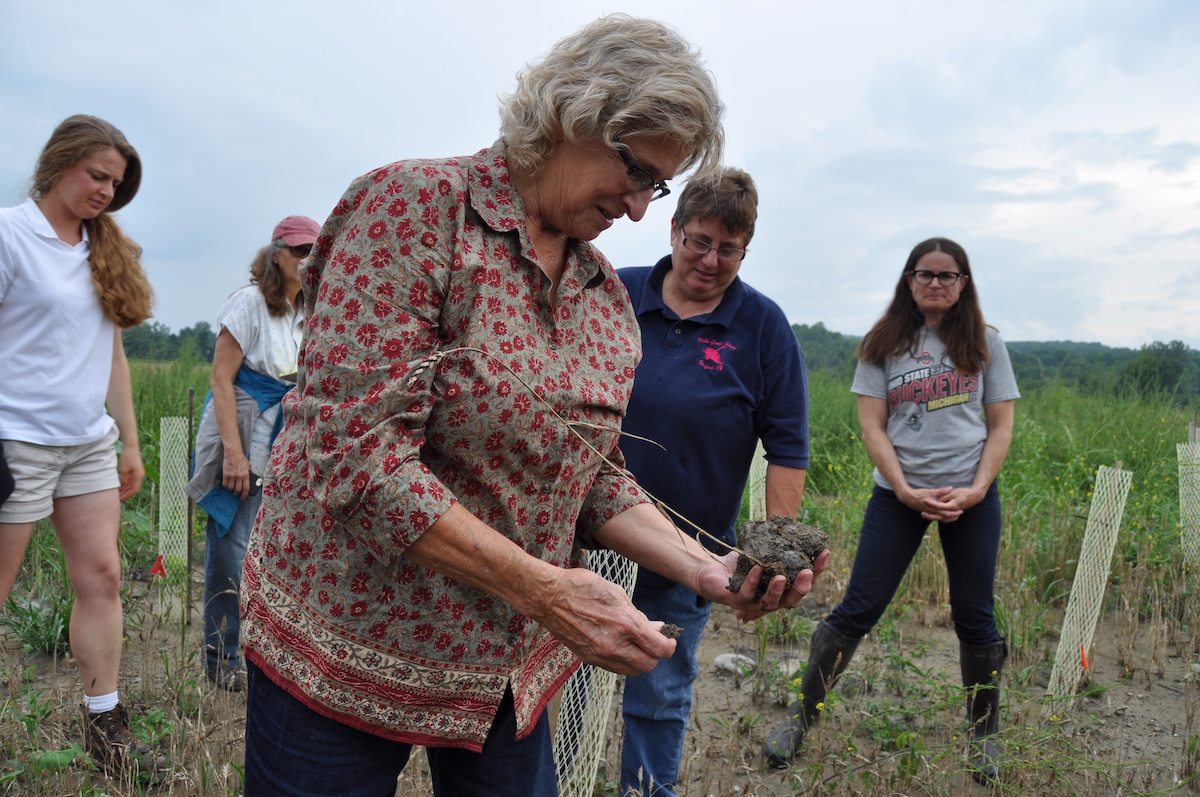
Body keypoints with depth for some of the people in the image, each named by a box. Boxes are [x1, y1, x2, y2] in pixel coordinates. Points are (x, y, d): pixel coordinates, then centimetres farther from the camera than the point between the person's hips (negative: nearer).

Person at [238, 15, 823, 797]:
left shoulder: (609, 295, 4)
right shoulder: (414, 205, -17)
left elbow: (596, 477, 8)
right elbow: (354, 450, -24)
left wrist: (699, 566, -9)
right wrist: (540, 586, -26)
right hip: (348, 643, -5)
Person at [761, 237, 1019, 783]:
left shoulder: (984, 343, 8)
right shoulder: (885, 343, 5)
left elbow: (1001, 426, 6)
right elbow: (872, 426, -1)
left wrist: (977, 490, -9)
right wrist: (906, 491, -12)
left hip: (971, 497, 1)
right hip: (898, 494, -1)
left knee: (974, 617, 9)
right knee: (858, 610, -1)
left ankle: (984, 736, 26)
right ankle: (800, 717, 10)